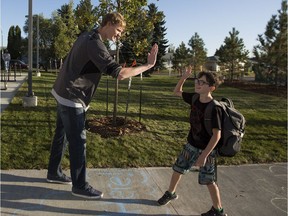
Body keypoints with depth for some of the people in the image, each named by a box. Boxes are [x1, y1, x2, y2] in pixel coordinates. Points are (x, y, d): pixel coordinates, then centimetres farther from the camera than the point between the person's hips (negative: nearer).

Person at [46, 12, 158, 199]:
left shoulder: (87, 36, 9)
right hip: (72, 98, -10)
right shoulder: (95, 44, -22)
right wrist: (148, 65, -23)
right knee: (78, 141, -2)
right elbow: (119, 73, -30)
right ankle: (80, 186, 10)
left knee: (62, 135, 19)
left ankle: (54, 173, 34)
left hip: (63, 93, 10)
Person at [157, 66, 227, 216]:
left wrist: (204, 155, -28)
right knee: (177, 169, 18)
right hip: (191, 145, 7)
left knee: (209, 181, 6)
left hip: (206, 149, -6)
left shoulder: (214, 108, -26)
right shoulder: (194, 98, -6)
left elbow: (217, 135, -26)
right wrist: (184, 77, -7)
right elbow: (177, 92, 10)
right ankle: (170, 193, 44)